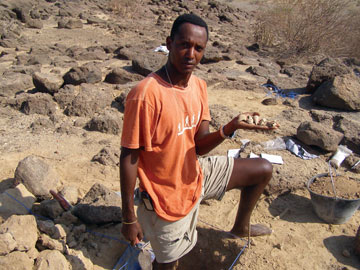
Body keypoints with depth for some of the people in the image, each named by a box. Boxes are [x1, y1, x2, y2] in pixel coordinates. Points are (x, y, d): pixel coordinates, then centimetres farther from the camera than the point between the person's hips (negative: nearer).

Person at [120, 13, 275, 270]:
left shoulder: (199, 86, -5)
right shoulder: (146, 94, -28)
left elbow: (200, 146, -6)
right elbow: (129, 157, -22)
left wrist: (230, 128, -27)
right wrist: (129, 218, -15)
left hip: (196, 175, 7)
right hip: (168, 195, -6)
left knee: (264, 170, 13)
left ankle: (241, 226, 33)